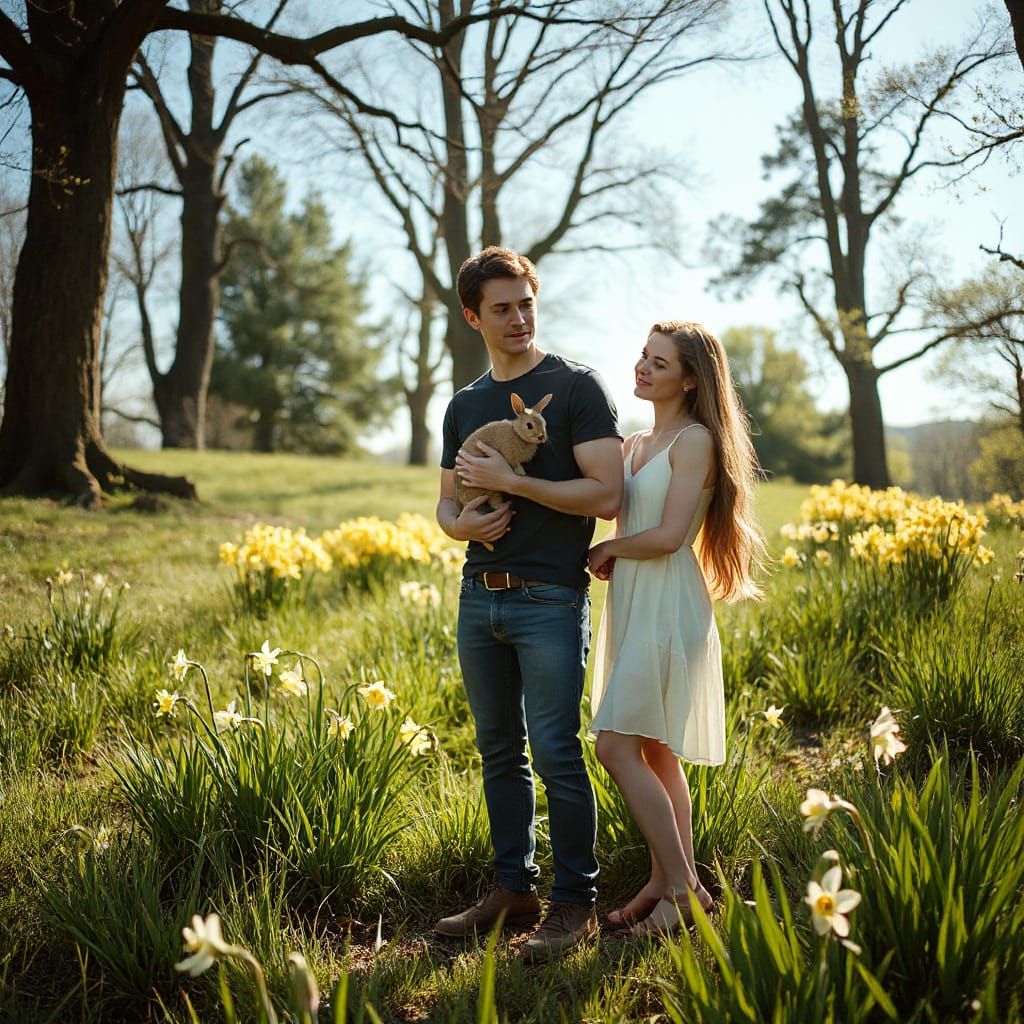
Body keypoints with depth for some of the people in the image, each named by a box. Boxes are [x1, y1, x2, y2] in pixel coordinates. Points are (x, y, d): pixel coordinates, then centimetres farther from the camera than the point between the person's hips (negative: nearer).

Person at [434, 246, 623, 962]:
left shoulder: (578, 387, -4)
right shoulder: (464, 406, 15)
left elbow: (606, 495, -12)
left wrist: (509, 479, -16)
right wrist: (459, 523, -3)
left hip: (550, 599, -6)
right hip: (479, 598, 6)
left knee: (556, 754, -5)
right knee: (500, 753, 12)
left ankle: (575, 904, 9)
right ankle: (513, 890, 24)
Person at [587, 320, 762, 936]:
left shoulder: (696, 440, -9)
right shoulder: (633, 445, 17)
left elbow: (667, 535, -17)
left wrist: (605, 550, -3)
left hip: (667, 606, -9)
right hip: (631, 604, 9)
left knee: (617, 747, -11)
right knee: (655, 751, 11)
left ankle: (681, 889, 0)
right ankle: (671, 879, 19)